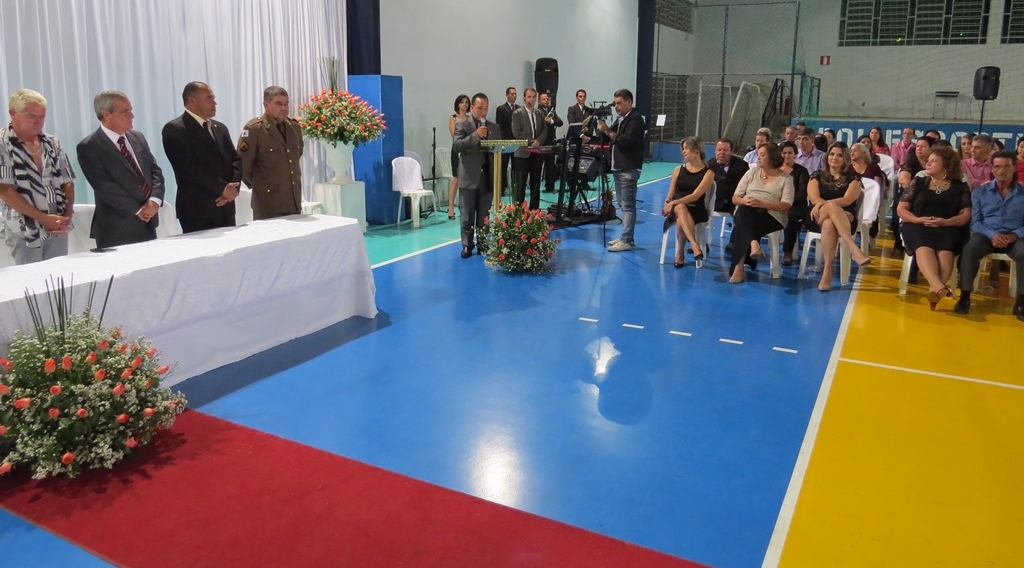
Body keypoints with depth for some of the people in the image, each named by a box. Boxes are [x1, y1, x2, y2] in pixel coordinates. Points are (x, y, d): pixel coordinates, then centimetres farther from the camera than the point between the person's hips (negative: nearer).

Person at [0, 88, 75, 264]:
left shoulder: (52, 143, 8)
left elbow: (67, 182, 9)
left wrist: (67, 215, -7)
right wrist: (43, 217, -15)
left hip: (58, 228, 4)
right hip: (25, 231, -4)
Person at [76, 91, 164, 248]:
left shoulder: (138, 137, 12)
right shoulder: (88, 147, -7)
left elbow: (155, 171, 8)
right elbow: (105, 187, -14)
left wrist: (155, 200, -9)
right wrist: (137, 210, -16)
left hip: (148, 225, 6)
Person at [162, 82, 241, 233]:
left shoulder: (220, 128, 17)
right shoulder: (174, 129, -5)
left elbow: (236, 160, 12)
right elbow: (189, 168, -15)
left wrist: (232, 186, -6)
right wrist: (222, 188, -16)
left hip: (225, 208, 6)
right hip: (197, 209, -6)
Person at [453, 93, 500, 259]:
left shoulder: (495, 127, 13)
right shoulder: (462, 125, 0)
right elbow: (457, 146, -12)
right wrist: (475, 135, -21)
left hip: (487, 176, 3)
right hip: (469, 176, -3)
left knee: (484, 214, 8)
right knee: (467, 214, 1)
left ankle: (482, 244, 16)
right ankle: (467, 245, 9)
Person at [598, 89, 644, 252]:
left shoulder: (635, 119, -10)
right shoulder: (621, 119, 19)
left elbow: (626, 141, -21)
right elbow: (612, 138, 13)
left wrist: (608, 131, -16)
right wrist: (603, 128, -5)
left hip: (628, 169, -10)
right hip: (618, 168, 10)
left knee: (628, 205, -9)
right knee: (622, 205, 12)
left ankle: (627, 241, -10)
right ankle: (625, 237, 18)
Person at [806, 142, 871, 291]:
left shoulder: (853, 178, 12)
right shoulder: (817, 176, 15)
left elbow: (847, 200, -7)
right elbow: (814, 199, -2)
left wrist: (823, 203, -21)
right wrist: (833, 208, -20)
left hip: (845, 219, 0)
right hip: (817, 218, 0)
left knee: (829, 224, -39)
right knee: (832, 207, -37)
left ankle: (827, 271, -47)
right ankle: (855, 250, -49)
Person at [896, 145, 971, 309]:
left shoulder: (960, 187, 14)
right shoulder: (918, 182, 17)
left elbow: (966, 215, 6)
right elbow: (901, 209, 12)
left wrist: (945, 222, -13)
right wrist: (917, 219, -8)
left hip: (948, 229, 1)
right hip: (918, 227, -1)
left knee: (945, 251, -35)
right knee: (923, 248, -36)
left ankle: (934, 289, -50)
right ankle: (940, 287, -57)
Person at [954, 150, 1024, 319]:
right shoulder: (980, 192, 11)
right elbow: (975, 222, 4)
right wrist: (992, 234, -15)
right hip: (987, 234, 0)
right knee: (969, 249, -34)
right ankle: (965, 296, -24)